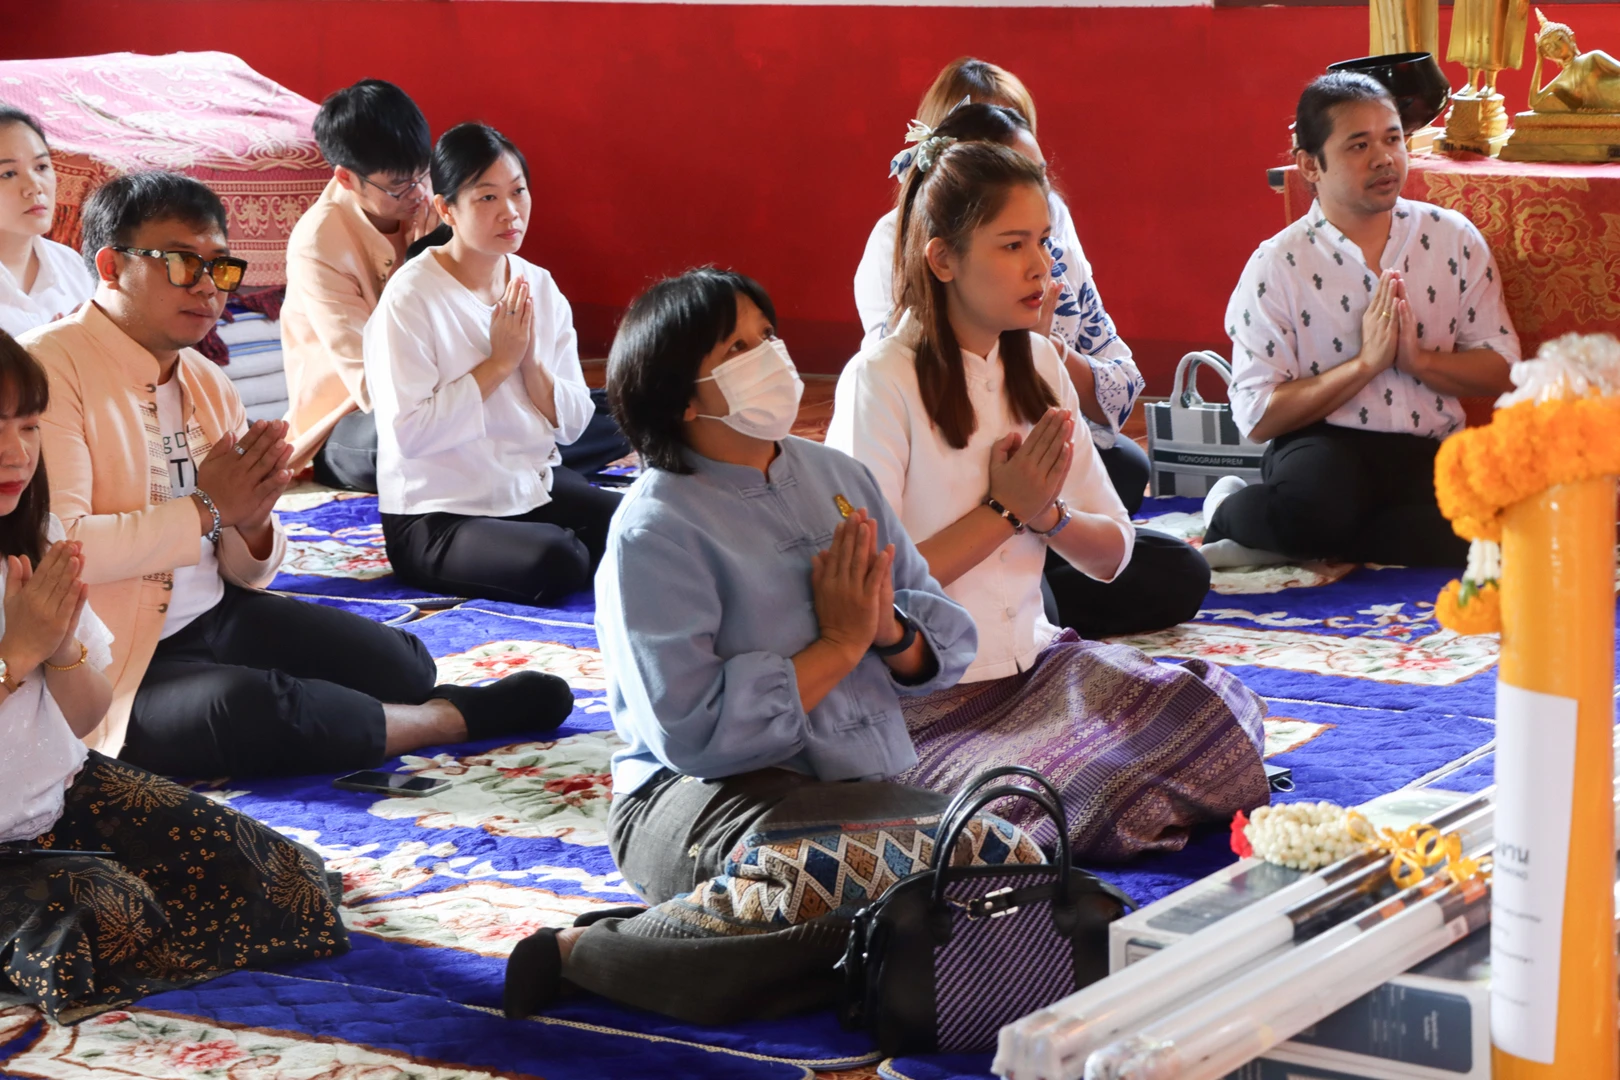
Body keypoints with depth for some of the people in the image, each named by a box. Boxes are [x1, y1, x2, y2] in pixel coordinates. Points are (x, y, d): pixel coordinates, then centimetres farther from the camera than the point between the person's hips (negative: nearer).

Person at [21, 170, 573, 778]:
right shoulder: (48, 368, -13)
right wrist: (206, 509, -17)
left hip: (215, 615, 8)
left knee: (404, 664, 1)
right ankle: (447, 720, -8)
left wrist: (251, 523, -9)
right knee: (246, 704, -33)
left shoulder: (207, 382, 12)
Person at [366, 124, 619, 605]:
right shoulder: (411, 298, -13)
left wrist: (530, 362, -12)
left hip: (536, 488, 6)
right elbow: (410, 432, -22)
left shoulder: (540, 288, 6)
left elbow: (573, 425, 7)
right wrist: (499, 362, -17)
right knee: (553, 561, -31)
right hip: (437, 516, -6)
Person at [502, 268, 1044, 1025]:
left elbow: (950, 640, 15)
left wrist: (889, 632, -9)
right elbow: (692, 728, -18)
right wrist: (840, 644, -11)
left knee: (1012, 864, -23)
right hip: (700, 793, -7)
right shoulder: (656, 529, -6)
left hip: (863, 790, 7)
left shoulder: (836, 476, 15)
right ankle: (584, 953, -19)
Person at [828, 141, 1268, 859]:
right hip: (923, 703, -6)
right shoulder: (881, 382, -13)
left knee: (1225, 716, -17)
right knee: (1103, 798, -27)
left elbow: (1113, 553, 11)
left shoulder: (1037, 365, 8)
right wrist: (1003, 509, -12)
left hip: (1033, 659, 6)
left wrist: (1046, 512, -11)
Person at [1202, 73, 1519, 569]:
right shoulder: (1277, 267, -2)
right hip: (1326, 449, -4)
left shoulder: (1454, 240, 8)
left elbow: (1501, 369, 8)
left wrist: (1417, 359, -10)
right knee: (1317, 492, -41)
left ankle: (1271, 543, -12)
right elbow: (1258, 417, -7)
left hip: (1429, 454, 4)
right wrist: (1365, 363, -13)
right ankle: (1229, 508, -3)